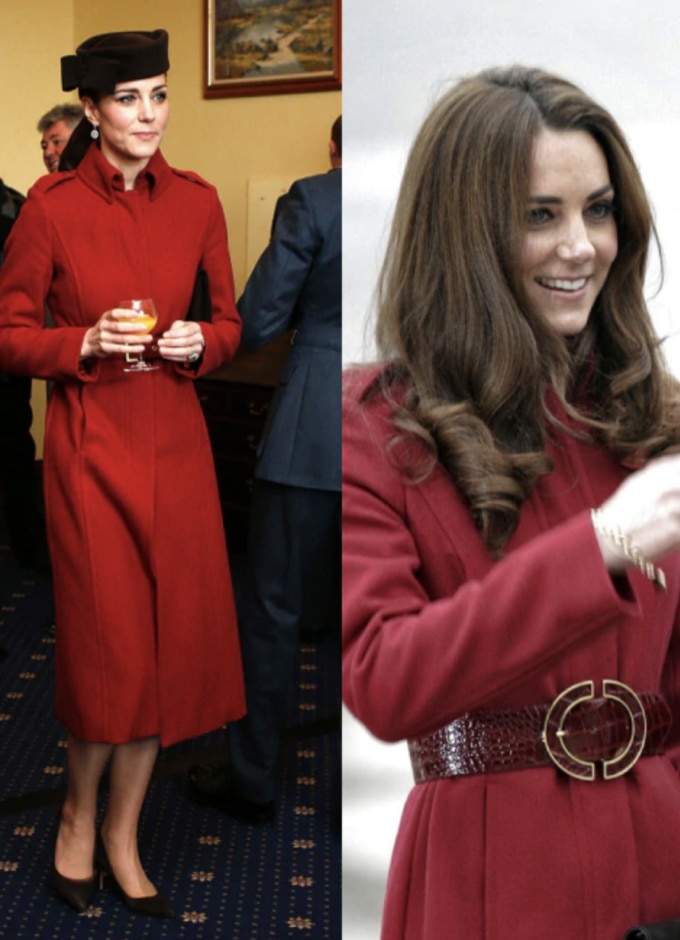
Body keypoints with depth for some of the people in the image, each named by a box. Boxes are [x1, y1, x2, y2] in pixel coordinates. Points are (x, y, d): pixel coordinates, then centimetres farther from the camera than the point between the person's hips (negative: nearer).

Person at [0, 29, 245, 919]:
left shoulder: (197, 201, 4)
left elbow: (229, 321, 12)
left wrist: (199, 343, -9)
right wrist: (88, 341, -17)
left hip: (177, 443, 4)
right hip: (90, 443, -4)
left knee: (175, 639, 6)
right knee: (111, 643, -1)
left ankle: (122, 836, 25)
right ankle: (78, 818, 28)